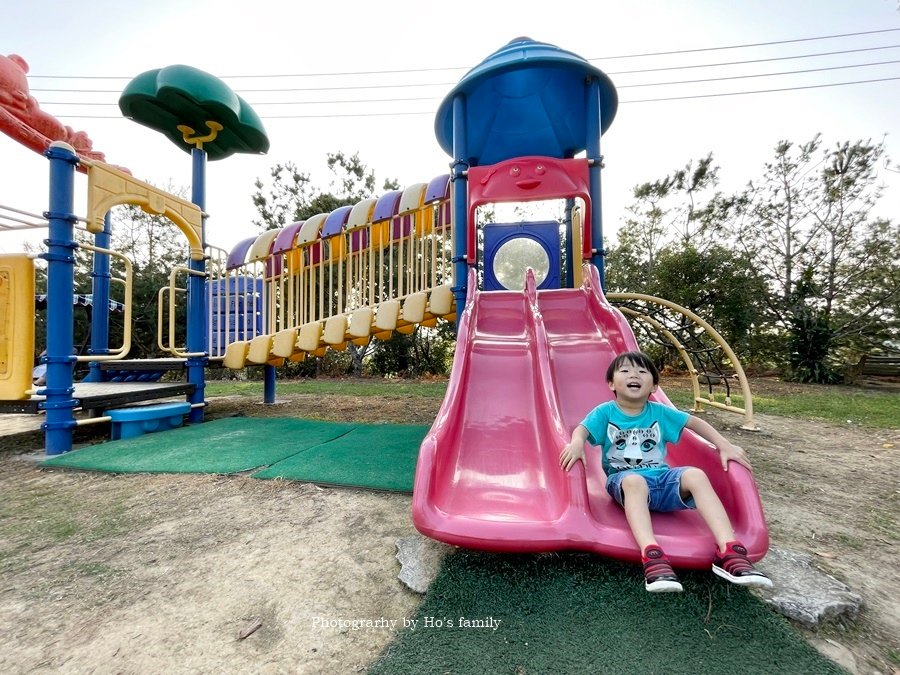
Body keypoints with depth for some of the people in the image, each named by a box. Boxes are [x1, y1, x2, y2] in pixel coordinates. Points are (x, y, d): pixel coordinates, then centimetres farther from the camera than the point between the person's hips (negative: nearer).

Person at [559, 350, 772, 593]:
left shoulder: (659, 412, 8)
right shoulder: (605, 412, -2)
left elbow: (694, 422, 17)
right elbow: (582, 429, -13)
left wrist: (724, 445, 5)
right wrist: (576, 443, -37)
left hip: (661, 478, 4)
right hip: (624, 481, -3)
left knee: (696, 475, -24)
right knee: (634, 481, -38)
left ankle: (728, 551, -28)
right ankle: (651, 555, -50)